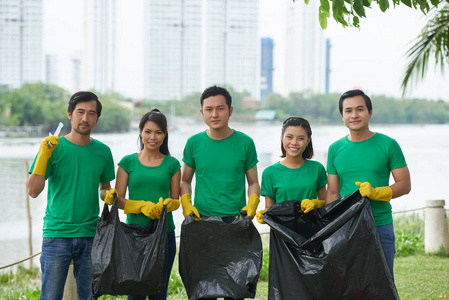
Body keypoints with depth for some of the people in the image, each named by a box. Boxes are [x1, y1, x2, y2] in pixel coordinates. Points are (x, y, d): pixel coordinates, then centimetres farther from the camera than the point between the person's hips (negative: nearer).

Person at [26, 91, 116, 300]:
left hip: (91, 235, 3)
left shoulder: (103, 151, 7)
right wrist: (43, 156, -18)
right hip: (57, 234, -3)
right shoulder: (54, 147, -2)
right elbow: (33, 191, -8)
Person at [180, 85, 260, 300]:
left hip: (236, 221, -1)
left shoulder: (245, 143, 2)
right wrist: (186, 204, -3)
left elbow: (253, 182, 9)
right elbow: (185, 180, 14)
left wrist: (252, 205, -9)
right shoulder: (194, 143, 4)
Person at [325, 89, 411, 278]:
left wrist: (376, 192, -15)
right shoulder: (335, 149, 8)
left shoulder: (388, 145, 0)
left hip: (380, 225, -2)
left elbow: (405, 184, 1)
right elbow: (332, 193, 12)